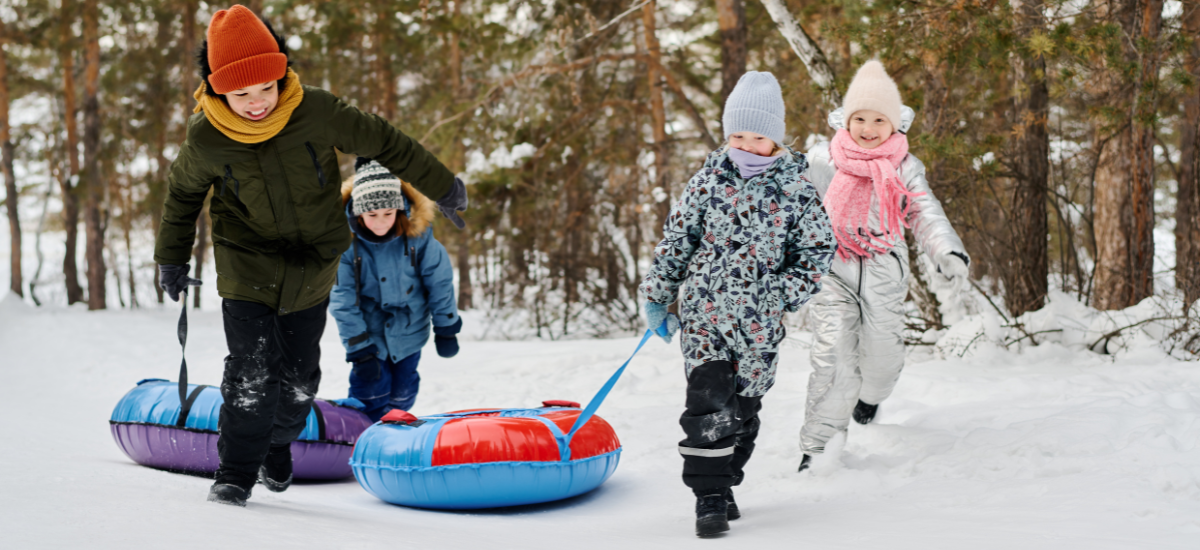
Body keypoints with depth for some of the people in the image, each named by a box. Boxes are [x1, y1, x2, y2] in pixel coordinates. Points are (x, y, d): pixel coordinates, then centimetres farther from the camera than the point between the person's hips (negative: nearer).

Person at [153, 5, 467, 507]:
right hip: (247, 271, -1)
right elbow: (183, 192, 6)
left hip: (313, 272, 1)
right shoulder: (205, 140, -15)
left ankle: (277, 444, 38)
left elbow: (381, 141, -4)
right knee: (253, 375, -13)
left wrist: (441, 186, 3)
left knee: (298, 379, 9)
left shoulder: (314, 111, -17)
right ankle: (236, 471, 6)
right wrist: (172, 258, 15)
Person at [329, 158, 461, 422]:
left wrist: (446, 328, -1)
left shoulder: (417, 233, -19)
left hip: (408, 329, 2)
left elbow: (439, 281, -6)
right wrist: (358, 349, -17)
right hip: (369, 330, -1)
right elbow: (343, 300, -16)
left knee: (402, 395, 11)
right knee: (371, 393, -7)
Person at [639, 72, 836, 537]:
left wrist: (782, 295, -10)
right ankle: (709, 497, -6)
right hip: (703, 310, -1)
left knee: (743, 406, 12)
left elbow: (819, 250, 2)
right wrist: (657, 296, 8)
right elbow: (675, 238, 7)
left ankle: (725, 484, 31)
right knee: (709, 401, -13)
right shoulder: (710, 179, 0)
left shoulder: (796, 189, -3)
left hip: (759, 322, 1)